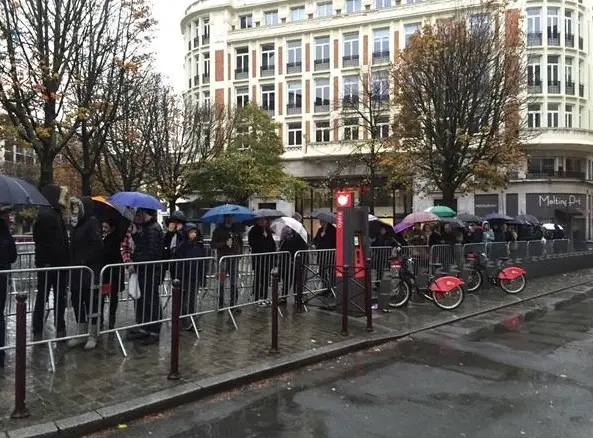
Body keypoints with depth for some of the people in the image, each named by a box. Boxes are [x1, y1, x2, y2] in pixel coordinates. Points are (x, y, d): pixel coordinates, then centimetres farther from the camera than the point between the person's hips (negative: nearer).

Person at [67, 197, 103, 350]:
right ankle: (82, 333, 23)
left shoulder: (92, 222, -11)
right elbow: (74, 247, 18)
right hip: (77, 271, 8)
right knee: (77, 301, 12)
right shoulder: (78, 224, 13)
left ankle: (92, 336, 10)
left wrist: (85, 261, -18)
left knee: (91, 302, 0)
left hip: (89, 271, -8)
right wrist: (72, 264, 9)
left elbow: (97, 246, -20)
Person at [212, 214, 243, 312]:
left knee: (234, 283, 6)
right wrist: (225, 243, -18)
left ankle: (234, 304, 13)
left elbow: (240, 242, 23)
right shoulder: (219, 229, 0)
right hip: (223, 259, -4)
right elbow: (213, 245, -6)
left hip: (234, 259, 4)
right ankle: (220, 305, 8)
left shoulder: (236, 228, 13)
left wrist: (240, 251, 7)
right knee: (221, 283, -1)